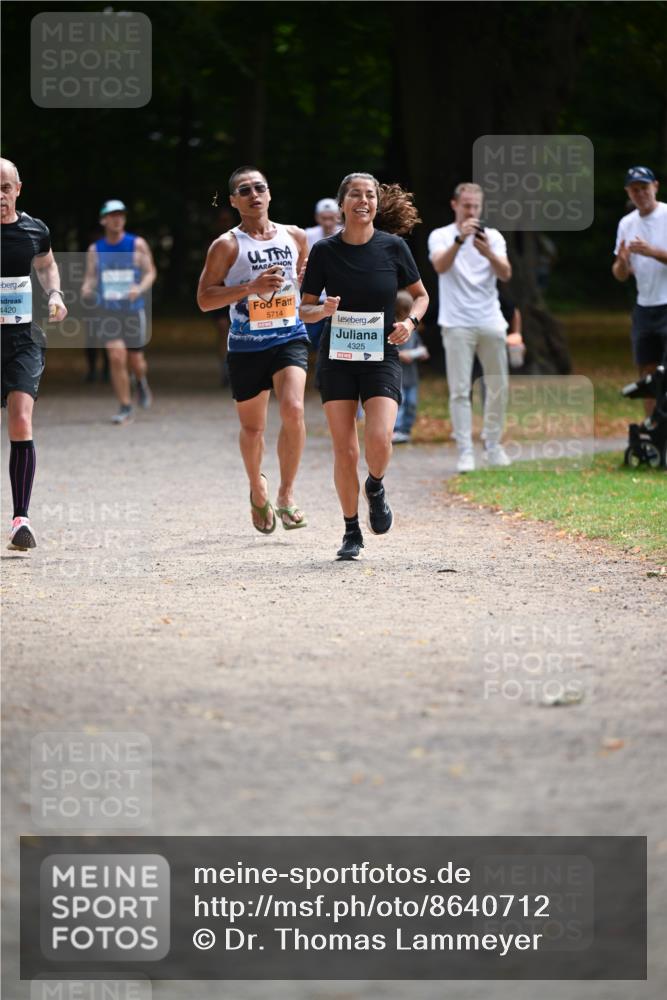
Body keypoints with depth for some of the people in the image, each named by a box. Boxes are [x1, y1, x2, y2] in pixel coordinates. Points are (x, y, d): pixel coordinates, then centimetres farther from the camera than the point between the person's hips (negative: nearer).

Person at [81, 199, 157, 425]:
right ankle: (125, 408, -3)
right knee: (116, 358, -12)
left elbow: (150, 272, 1)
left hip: (134, 310, -1)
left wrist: (140, 288, -19)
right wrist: (86, 289, -16)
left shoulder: (137, 244, -1)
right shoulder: (95, 250, 5)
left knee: (136, 361, 5)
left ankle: (141, 382, 42)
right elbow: (90, 278, 7)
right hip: (108, 311, 1)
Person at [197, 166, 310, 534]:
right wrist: (251, 287, -18)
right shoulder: (227, 245, -5)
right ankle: (257, 489, 39)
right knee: (252, 426, 10)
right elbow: (204, 299, -9)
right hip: (246, 347, -1)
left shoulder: (295, 237, 7)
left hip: (290, 338, 1)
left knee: (293, 408, -22)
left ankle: (286, 495, -11)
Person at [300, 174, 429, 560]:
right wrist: (324, 309, -17)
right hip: (337, 359, 1)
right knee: (345, 450, -4)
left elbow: (421, 295, 11)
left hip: (382, 358, -1)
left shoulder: (393, 247, -1)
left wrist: (411, 321, -9)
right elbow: (305, 308, 5)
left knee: (379, 438, -20)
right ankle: (352, 532, 12)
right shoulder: (324, 251, -1)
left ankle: (376, 487, 14)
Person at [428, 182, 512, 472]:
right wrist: (459, 239, -34)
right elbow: (440, 266, -18)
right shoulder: (441, 236, 1)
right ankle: (465, 452, -7)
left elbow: (505, 274, -7)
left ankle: (493, 446, 22)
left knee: (498, 387, 8)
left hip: (490, 323, 3)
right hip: (457, 324, -3)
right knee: (460, 390, -7)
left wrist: (488, 253, -27)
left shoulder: (493, 236, 7)